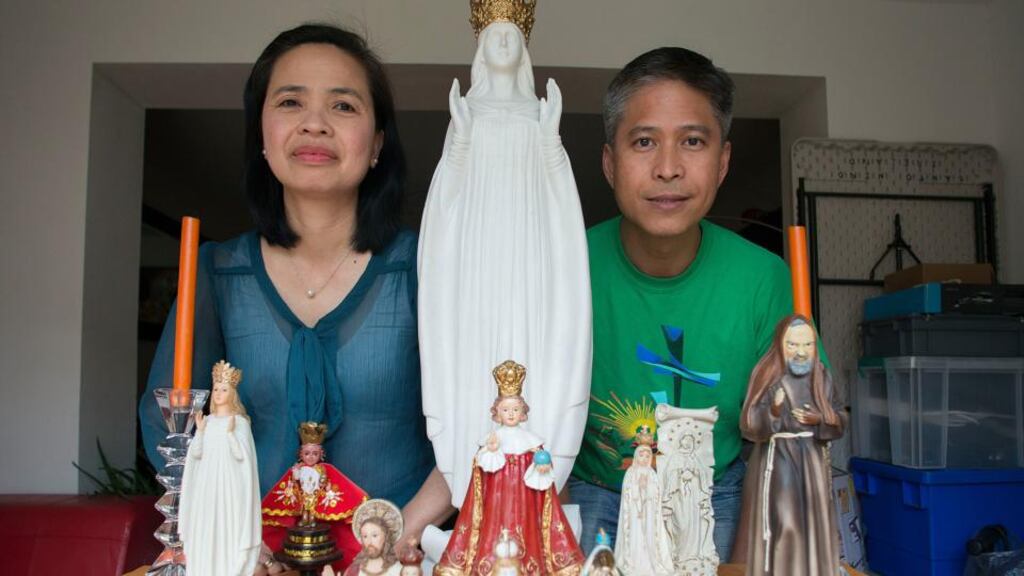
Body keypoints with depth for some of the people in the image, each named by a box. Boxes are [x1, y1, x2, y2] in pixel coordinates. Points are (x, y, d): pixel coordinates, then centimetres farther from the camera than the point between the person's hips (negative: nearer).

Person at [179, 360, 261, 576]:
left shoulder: (240, 422, -4)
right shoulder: (206, 422, 9)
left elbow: (241, 455, -12)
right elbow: (195, 453, 3)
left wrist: (231, 432, -24)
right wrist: (199, 431, -9)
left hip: (229, 484, -5)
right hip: (207, 484, 5)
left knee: (228, 530, -5)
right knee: (204, 532, 4)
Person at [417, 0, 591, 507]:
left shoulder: (538, 111, 12)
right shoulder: (468, 109, 9)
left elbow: (554, 186, 5)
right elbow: (451, 185, 1)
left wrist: (552, 137, -8)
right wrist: (461, 134, -11)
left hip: (527, 242, 1)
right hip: (476, 243, -1)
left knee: (527, 329, -4)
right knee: (475, 347, -5)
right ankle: (479, 479, 2)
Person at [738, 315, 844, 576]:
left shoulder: (821, 376, 5)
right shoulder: (767, 376, -9)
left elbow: (840, 420, 7)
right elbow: (749, 426, -14)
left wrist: (821, 420, -13)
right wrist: (773, 412, -32)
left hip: (813, 461, 5)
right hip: (778, 461, -5)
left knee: (814, 527, 8)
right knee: (782, 528, -6)